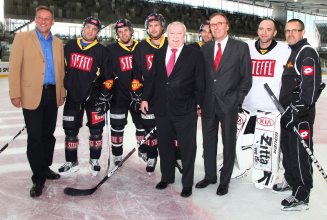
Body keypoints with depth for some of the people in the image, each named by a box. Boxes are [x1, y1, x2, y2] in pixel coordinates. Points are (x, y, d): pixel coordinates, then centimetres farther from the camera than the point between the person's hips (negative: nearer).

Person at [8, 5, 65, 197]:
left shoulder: (58, 43, 13)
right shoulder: (22, 38, 1)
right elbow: (14, 67, -4)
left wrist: (62, 92, 12)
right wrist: (15, 93, -10)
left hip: (52, 94, 4)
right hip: (32, 95, -4)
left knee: (48, 135, 12)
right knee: (35, 137, -3)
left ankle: (45, 167, 27)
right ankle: (38, 178, 6)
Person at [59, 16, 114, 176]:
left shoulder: (101, 51, -3)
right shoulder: (70, 46, 7)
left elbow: (108, 76, -3)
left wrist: (104, 96, -8)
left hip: (93, 96, -3)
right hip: (73, 95, 3)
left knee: (96, 130, 2)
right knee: (70, 131, 7)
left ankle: (94, 160, 20)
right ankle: (71, 162, 21)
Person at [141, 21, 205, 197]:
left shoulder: (195, 55, 1)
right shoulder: (158, 55, 13)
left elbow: (200, 82, 0)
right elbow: (151, 78, 15)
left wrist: (197, 103, -6)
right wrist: (146, 98, 8)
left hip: (185, 110, -4)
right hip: (162, 109, 4)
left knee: (187, 148, 4)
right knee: (164, 146, 15)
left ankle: (187, 183, 19)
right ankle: (167, 177, 34)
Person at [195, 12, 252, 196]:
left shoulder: (241, 47, 0)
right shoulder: (205, 49, 10)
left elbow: (246, 78, -1)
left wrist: (236, 100, -9)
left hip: (228, 105, -3)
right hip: (208, 104, 4)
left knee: (229, 144, 7)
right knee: (209, 142, 12)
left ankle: (225, 181, 22)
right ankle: (210, 176, 30)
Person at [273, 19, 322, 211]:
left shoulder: (308, 53, -13)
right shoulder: (293, 52, 18)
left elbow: (310, 84, -22)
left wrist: (300, 108, -26)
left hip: (301, 114, -10)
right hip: (288, 111, 10)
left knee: (300, 153, -6)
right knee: (287, 148, 20)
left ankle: (301, 197, 3)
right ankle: (291, 181, 37)